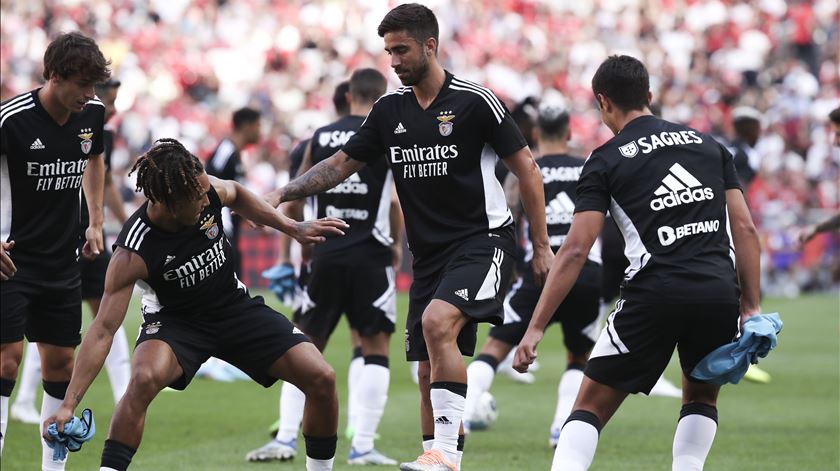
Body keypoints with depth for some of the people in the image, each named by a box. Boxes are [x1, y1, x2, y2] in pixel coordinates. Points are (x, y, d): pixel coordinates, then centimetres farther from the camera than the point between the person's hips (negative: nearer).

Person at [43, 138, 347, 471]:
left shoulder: (208, 191, -19)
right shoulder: (133, 253, -31)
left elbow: (237, 195, 9)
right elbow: (103, 330, -31)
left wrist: (293, 229, 7)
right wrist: (69, 404, -35)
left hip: (235, 306, 5)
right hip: (175, 320, -5)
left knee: (321, 378, -9)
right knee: (145, 377, -39)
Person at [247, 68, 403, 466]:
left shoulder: (321, 137, 9)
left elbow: (295, 199, 12)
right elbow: (399, 201, -7)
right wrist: (395, 244, 8)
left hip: (326, 255, 3)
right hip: (370, 256, -3)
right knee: (375, 350, 5)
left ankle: (285, 438, 7)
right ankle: (362, 446, -1)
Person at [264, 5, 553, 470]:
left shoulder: (474, 100, -8)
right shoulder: (389, 109, 7)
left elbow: (525, 167, -3)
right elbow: (341, 164, 13)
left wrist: (541, 246, -4)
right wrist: (281, 194, -1)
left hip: (483, 239, -6)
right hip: (429, 252, 7)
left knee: (437, 321, -29)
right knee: (430, 371, 3)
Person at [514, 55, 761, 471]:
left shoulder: (606, 161, 7)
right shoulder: (709, 145, 18)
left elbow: (575, 250, -1)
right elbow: (745, 228, 11)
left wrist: (535, 328, -1)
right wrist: (751, 307, 12)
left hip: (655, 295, -3)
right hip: (720, 292, 3)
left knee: (591, 406, 7)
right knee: (701, 398, 27)